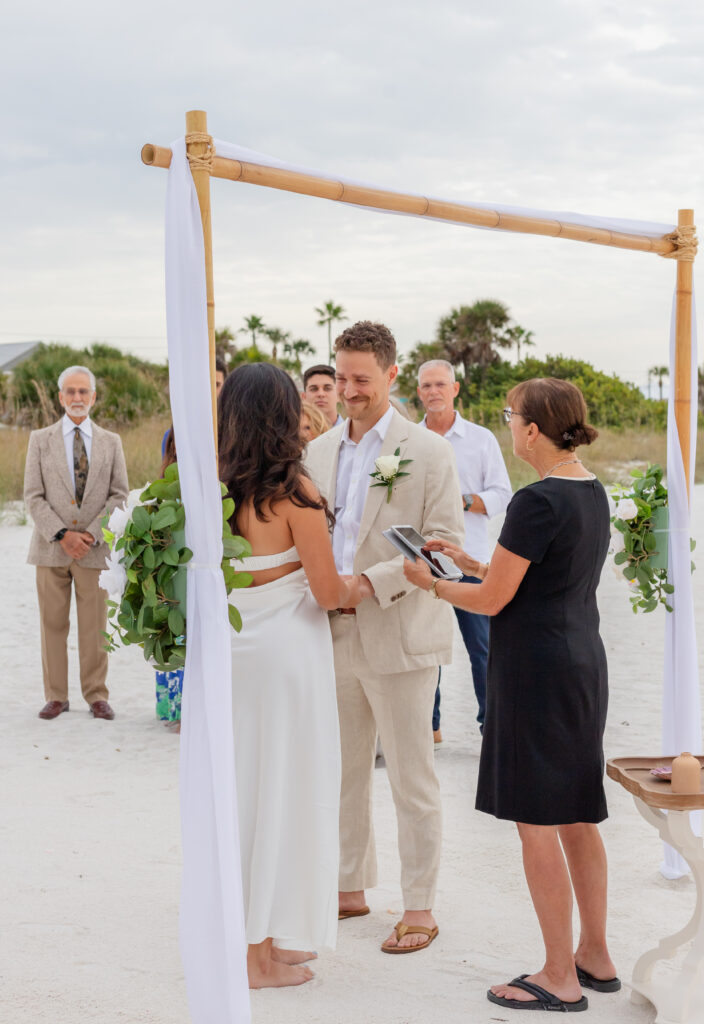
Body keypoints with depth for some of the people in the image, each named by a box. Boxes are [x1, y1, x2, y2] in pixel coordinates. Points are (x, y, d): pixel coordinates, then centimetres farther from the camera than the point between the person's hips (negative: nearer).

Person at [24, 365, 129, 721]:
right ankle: (56, 697, 13)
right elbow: (33, 497, 0)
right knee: (53, 625, 4)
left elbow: (119, 495, 3)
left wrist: (91, 534, -9)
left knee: (94, 626, 2)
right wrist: (62, 535, -11)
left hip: (94, 548, 0)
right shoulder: (40, 440, 5)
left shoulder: (111, 442, 8)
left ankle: (96, 696, 11)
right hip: (51, 548, 0)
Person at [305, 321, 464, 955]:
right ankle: (351, 888, 30)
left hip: (399, 637, -5)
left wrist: (370, 582, -20)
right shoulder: (319, 451, 10)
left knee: (411, 779, 3)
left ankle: (419, 909, 14)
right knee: (343, 772, 15)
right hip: (334, 636, 6)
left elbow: (446, 545, -12)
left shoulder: (428, 451, -6)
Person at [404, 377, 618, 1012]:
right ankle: (596, 957, 27)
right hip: (584, 663, 9)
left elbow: (492, 601, -15)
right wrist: (469, 561, 16)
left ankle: (560, 978, 9)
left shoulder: (537, 502, -19)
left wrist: (431, 584, 1)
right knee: (577, 817, 17)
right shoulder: (593, 493, 9)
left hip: (534, 669, -9)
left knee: (536, 822, 0)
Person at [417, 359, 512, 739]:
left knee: (482, 646, -2)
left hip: (469, 558, -1)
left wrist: (463, 501, -12)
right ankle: (429, 724, 17)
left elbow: (502, 495, 3)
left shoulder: (481, 439, 6)